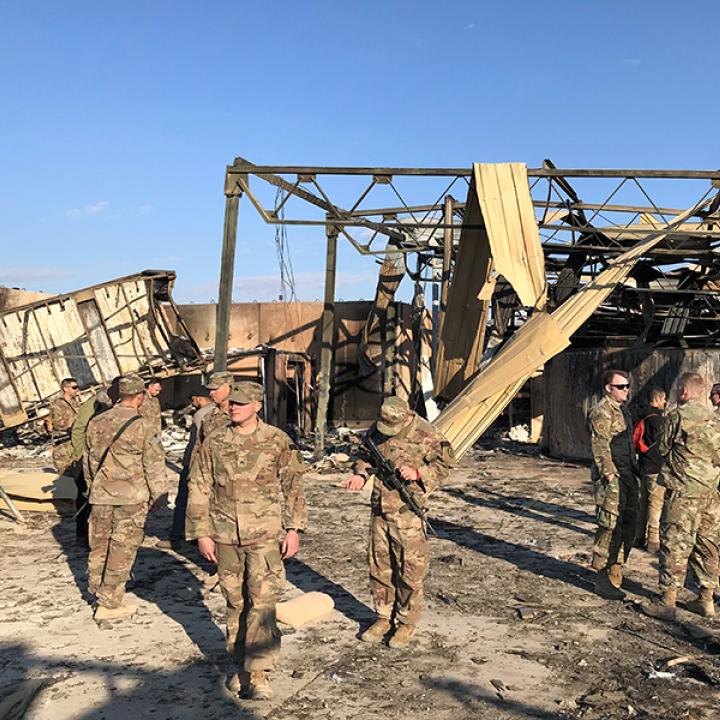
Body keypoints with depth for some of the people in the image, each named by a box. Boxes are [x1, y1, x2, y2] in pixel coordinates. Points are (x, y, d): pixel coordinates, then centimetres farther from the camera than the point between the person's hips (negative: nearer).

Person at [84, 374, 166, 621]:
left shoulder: (96, 423, 3)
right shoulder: (142, 427, -13)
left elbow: (89, 460, 13)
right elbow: (155, 464, -8)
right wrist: (155, 494, 6)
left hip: (101, 494, 5)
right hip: (132, 496, -4)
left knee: (99, 543, 17)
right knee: (122, 548, 3)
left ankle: (97, 589, 31)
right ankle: (109, 603, 8)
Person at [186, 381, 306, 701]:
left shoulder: (278, 441, -2)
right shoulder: (213, 442, 2)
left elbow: (292, 486, 2)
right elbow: (199, 489, 5)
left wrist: (294, 528, -2)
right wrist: (202, 533, 1)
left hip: (264, 533, -2)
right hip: (225, 534, 2)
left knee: (262, 599, -9)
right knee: (235, 602, 13)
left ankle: (257, 672, -5)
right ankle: (237, 662, 28)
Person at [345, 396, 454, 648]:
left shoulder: (424, 435, -14)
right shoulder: (376, 430, 3)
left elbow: (444, 464, -6)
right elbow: (366, 457, 16)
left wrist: (417, 473, -20)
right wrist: (360, 474, -4)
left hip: (408, 511, -5)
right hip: (379, 509, 6)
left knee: (409, 567, 2)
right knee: (379, 565, 13)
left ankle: (407, 622, 17)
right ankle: (384, 617, 28)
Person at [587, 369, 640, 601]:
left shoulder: (622, 411, 18)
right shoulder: (601, 412, -12)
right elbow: (600, 448, -18)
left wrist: (635, 473, 22)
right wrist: (610, 476, -21)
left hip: (628, 477, 10)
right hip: (611, 479, -10)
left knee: (628, 527, 14)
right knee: (610, 529, -8)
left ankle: (614, 574, 25)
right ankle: (603, 580, 0)